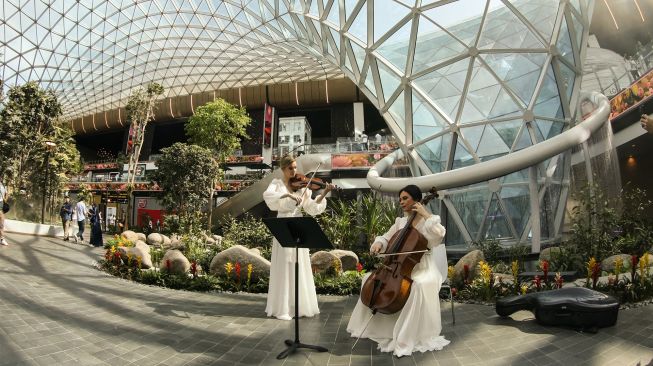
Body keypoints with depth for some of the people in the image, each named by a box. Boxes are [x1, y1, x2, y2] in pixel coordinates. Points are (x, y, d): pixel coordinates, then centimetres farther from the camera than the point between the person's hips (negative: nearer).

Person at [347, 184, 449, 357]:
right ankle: (372, 323, 12)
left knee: (420, 285, -39)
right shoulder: (400, 222, 11)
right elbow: (386, 238, 16)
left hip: (423, 269, -7)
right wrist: (378, 243, -7)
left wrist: (426, 215, -22)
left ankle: (409, 338, -31)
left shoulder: (427, 222, -6)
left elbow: (439, 235, -27)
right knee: (370, 277, -1)